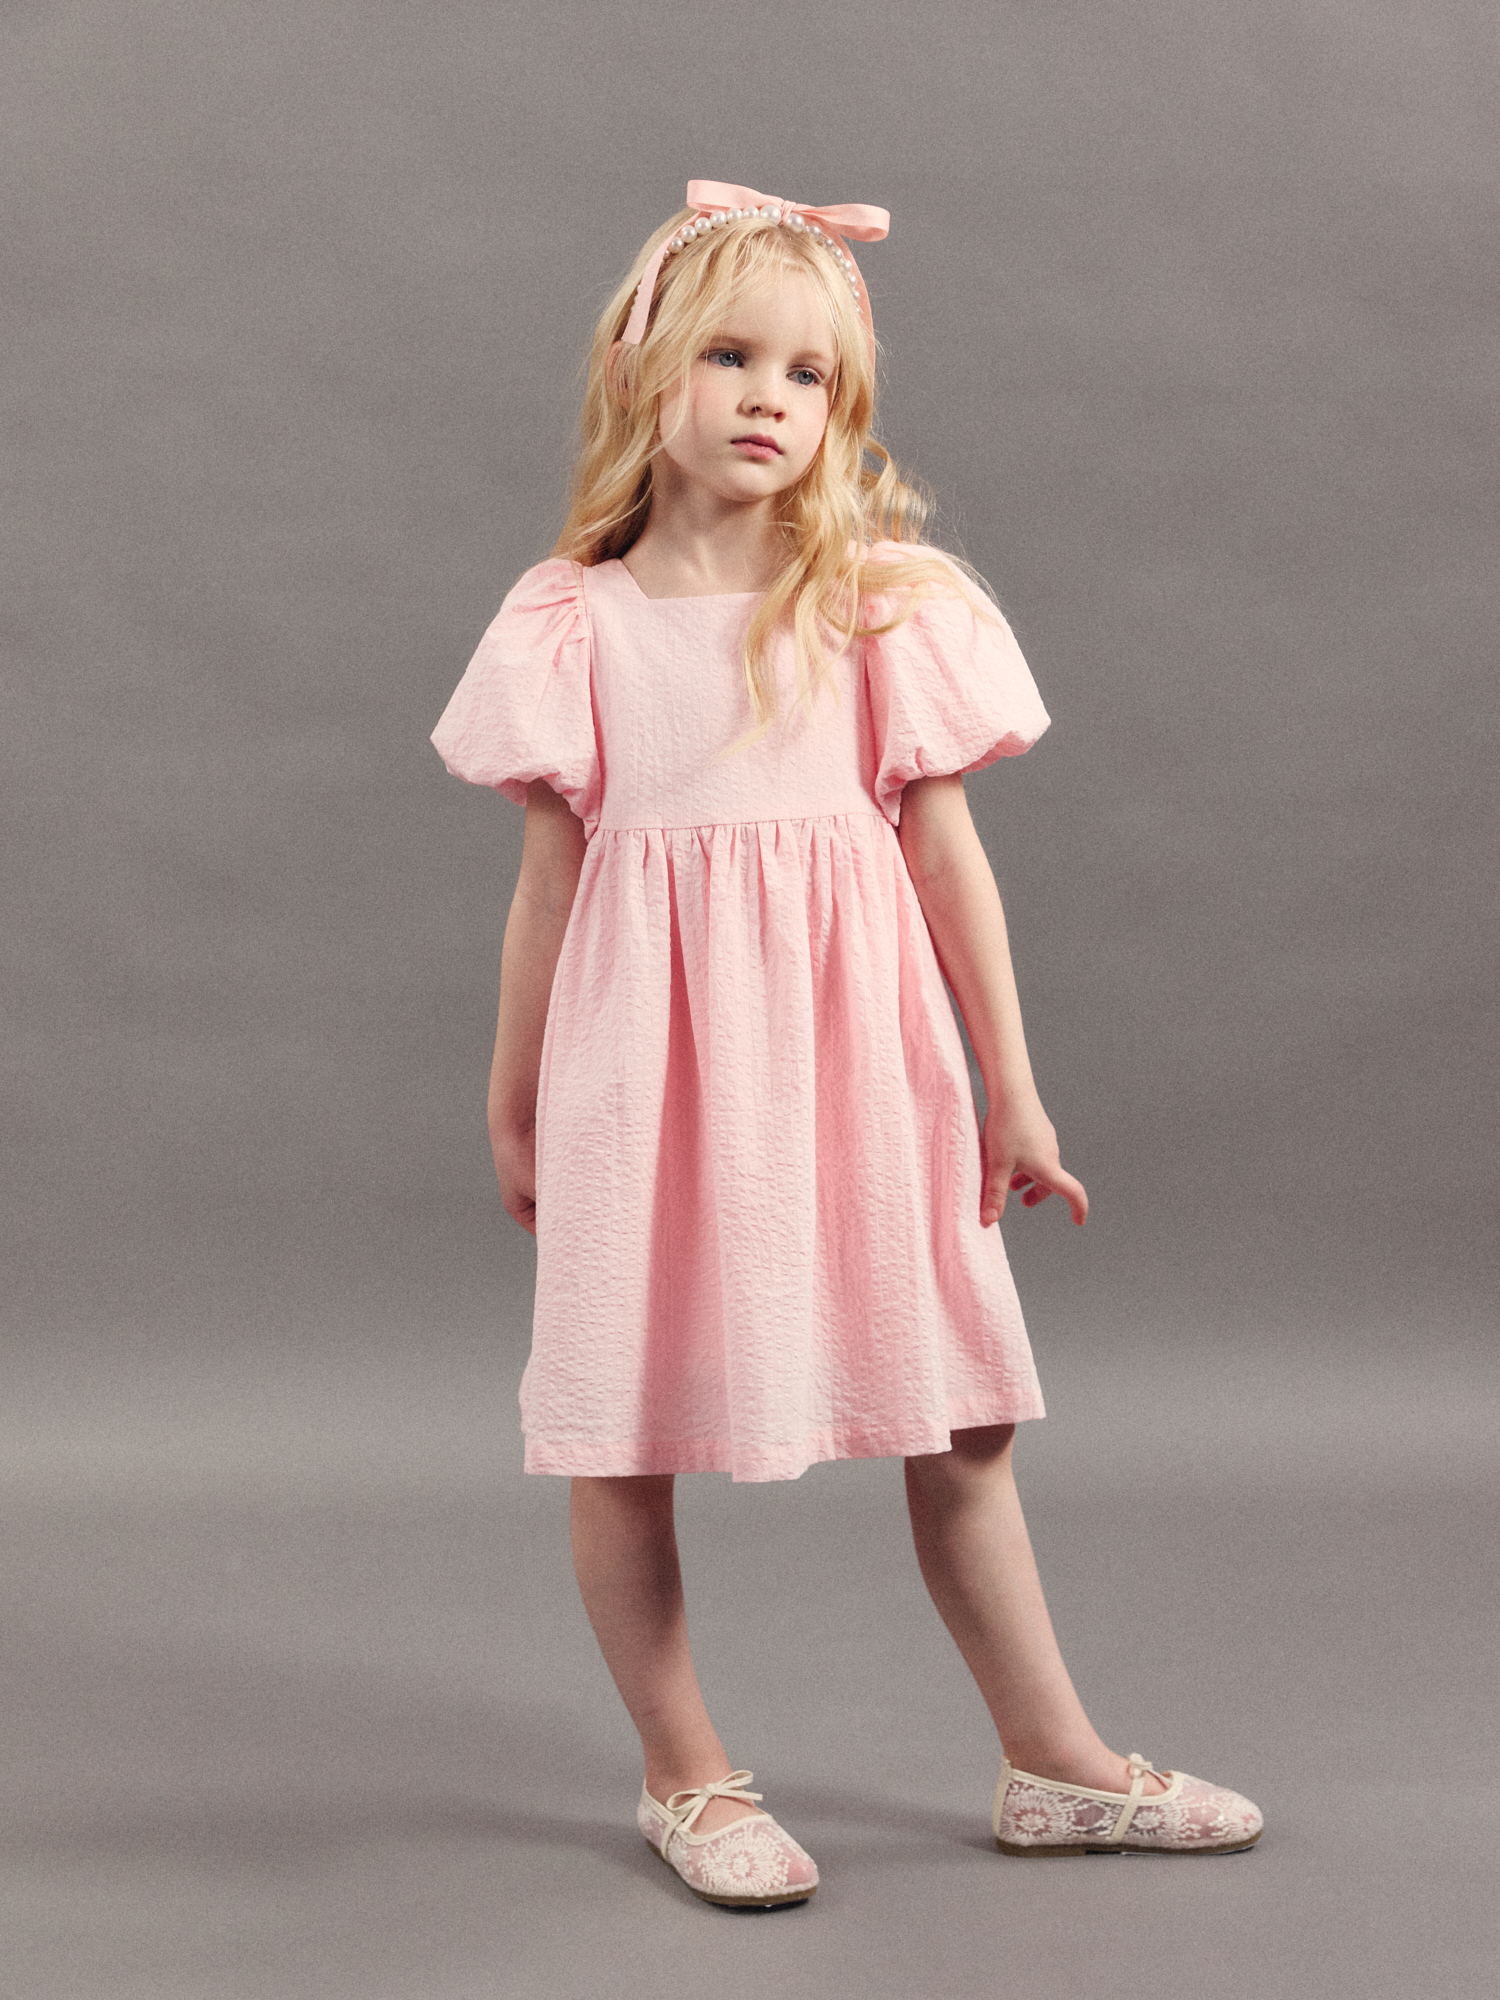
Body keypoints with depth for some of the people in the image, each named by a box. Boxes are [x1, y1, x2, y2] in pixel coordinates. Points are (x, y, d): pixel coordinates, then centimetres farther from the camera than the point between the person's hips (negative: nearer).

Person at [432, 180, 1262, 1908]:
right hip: (646, 1059, 0)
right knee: (619, 1438, 5)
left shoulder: (889, 607, 0)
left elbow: (947, 856, 3)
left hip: (853, 1053, 1)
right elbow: (548, 880, 6)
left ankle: (1051, 1763, 25)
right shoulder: (575, 624, 0)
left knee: (956, 1416, 9)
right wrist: (513, 1104, 11)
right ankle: (685, 1778, 24)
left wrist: (1012, 1094, 5)